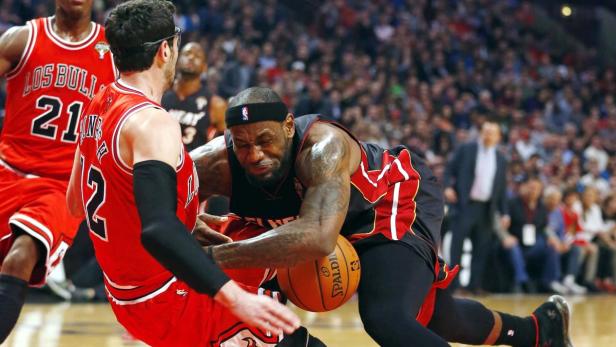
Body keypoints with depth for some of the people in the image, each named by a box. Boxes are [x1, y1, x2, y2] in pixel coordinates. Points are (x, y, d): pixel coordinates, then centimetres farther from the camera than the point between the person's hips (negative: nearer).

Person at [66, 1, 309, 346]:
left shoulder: (97, 108, 4)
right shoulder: (152, 123, -24)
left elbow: (76, 204, 18)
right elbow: (158, 230, -39)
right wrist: (234, 298, -47)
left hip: (127, 293, 9)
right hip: (168, 302, -9)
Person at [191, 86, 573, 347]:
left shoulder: (322, 146, -42)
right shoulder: (216, 164, -28)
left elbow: (318, 237, -57)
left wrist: (213, 256, -56)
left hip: (399, 196, -6)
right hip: (355, 219, 6)